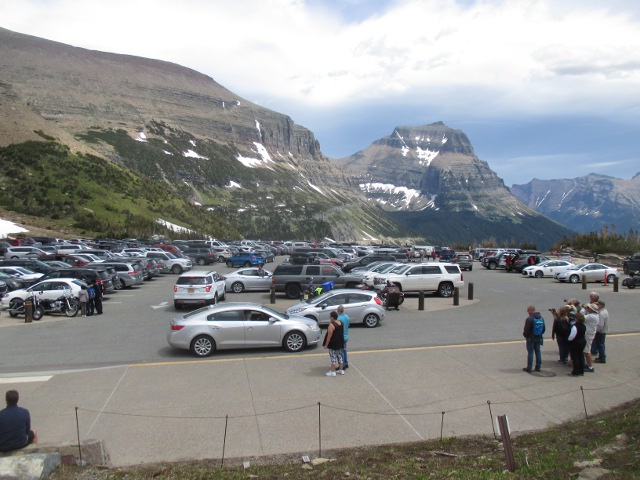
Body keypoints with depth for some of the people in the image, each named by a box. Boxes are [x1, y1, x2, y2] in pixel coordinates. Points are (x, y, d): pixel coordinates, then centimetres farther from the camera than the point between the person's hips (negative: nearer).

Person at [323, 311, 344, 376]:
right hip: (340, 343, 8)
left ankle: (333, 372, 5)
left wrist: (326, 344, -13)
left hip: (333, 344, -8)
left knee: (333, 357, -1)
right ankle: (341, 370, 24)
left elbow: (329, 336, -21)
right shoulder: (341, 323, 4)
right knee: (340, 356, 16)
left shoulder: (331, 325, -21)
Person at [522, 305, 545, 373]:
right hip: (539, 338, 7)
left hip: (531, 338, -7)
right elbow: (543, 329, 13)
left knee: (530, 352, -2)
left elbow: (526, 329, -17)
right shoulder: (541, 318, 6)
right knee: (538, 352, 13)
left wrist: (524, 334, 1)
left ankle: (529, 368, 2)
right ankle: (538, 367, 18)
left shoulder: (529, 318, -19)